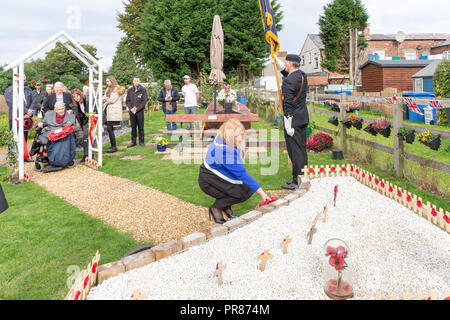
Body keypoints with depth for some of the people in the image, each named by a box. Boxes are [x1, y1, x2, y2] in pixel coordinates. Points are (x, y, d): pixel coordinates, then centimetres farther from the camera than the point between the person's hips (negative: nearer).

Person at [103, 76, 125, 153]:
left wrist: (106, 100, 3)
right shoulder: (108, 89, 20)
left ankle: (114, 146, -6)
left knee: (109, 128, -12)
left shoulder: (117, 89, -6)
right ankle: (112, 146, 13)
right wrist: (105, 99, -8)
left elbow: (112, 100, -14)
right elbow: (104, 99, 15)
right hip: (108, 111, 8)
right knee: (110, 129, 7)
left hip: (114, 112, -8)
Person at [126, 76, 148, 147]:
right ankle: (133, 142, 13)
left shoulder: (143, 90, -1)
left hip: (140, 111, -3)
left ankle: (141, 141, 10)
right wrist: (131, 108, -8)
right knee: (133, 127, 7)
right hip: (131, 111, 3)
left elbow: (144, 101, -6)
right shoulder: (130, 90, 8)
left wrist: (137, 109, -13)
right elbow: (127, 101, 8)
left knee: (140, 127, 2)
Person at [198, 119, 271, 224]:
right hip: (209, 181, -9)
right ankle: (216, 208, -2)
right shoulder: (224, 150, -33)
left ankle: (226, 207, 11)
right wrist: (260, 192, -30)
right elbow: (241, 174, -33)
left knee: (249, 189, -6)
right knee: (242, 194, -21)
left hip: (221, 175, 9)